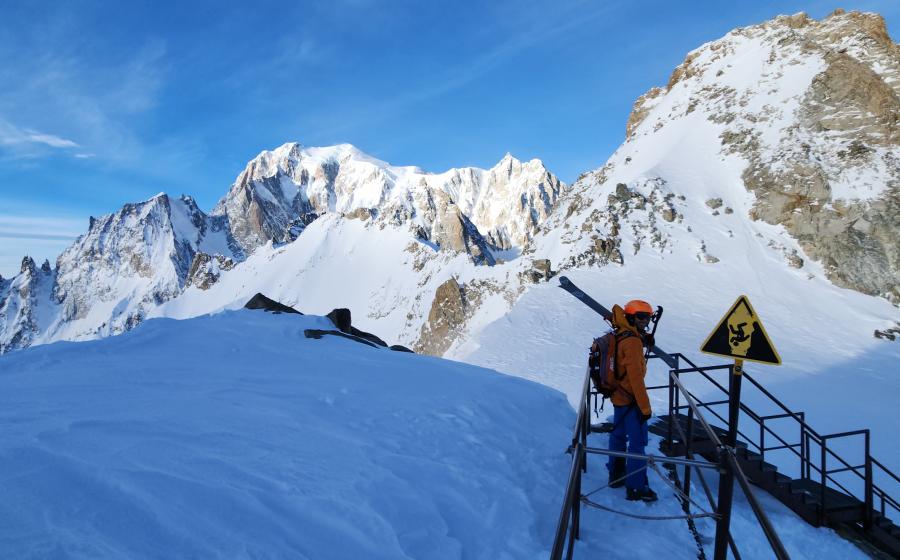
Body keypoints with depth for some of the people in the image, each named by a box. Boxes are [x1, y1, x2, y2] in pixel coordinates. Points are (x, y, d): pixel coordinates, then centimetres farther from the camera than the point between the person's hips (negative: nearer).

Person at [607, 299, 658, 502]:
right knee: (637, 442, -1)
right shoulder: (633, 342, -22)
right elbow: (636, 377, -25)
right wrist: (645, 407, -20)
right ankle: (636, 488, 6)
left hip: (618, 396, 9)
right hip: (630, 400, -9)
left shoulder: (619, 335, 4)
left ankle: (616, 474, 34)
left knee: (618, 435, 20)